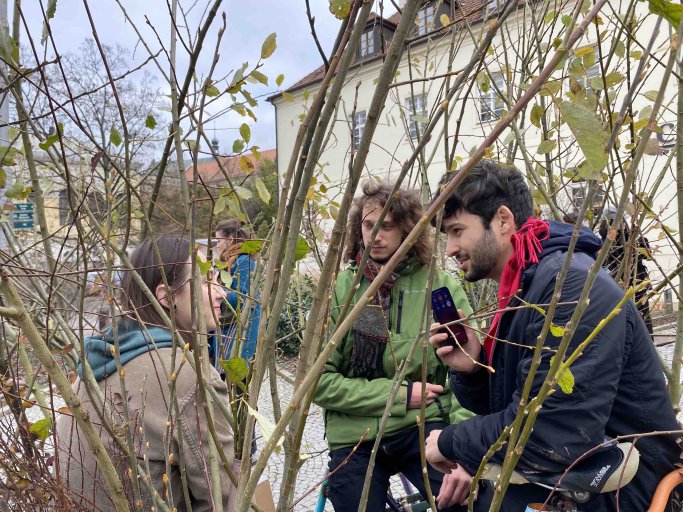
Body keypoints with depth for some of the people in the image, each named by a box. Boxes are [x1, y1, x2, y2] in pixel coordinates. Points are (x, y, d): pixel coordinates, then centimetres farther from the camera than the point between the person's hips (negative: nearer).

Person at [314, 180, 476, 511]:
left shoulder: (440, 285, -7)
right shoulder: (338, 289, -5)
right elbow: (319, 379, -7)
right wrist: (399, 394, -12)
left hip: (423, 425, -1)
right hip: (354, 438, 2)